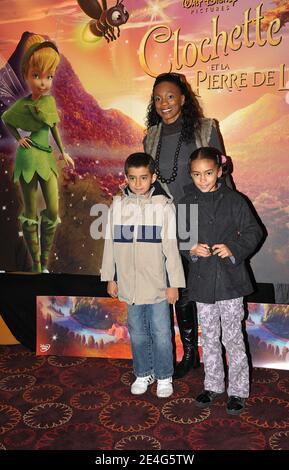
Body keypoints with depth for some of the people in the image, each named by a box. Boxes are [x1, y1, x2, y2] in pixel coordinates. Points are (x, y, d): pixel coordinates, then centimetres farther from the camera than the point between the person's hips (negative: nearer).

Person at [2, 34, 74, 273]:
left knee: (53, 212, 0)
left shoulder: (50, 100, -1)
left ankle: (45, 262, 17)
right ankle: (36, 265, 16)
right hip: (28, 157, -4)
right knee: (30, 215, 4)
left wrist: (63, 152, 14)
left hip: (47, 157, 4)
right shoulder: (21, 105, -9)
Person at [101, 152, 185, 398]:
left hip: (157, 284, -3)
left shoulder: (164, 205, -8)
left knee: (161, 333, 8)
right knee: (137, 332, 16)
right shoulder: (118, 205, 0)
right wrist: (110, 278, 8)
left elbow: (171, 247, -6)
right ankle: (143, 374, 35)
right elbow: (111, 243, 6)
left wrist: (174, 283, -6)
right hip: (129, 283, 3)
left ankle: (164, 377, 29)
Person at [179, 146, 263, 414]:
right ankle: (213, 385, 35)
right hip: (202, 281, 3)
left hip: (230, 280, -2)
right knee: (208, 337, 16)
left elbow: (253, 232, -2)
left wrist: (233, 249, -17)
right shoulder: (186, 204, 0)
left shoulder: (234, 200, -6)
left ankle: (238, 390, 26)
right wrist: (191, 249, -12)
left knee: (233, 338, 7)